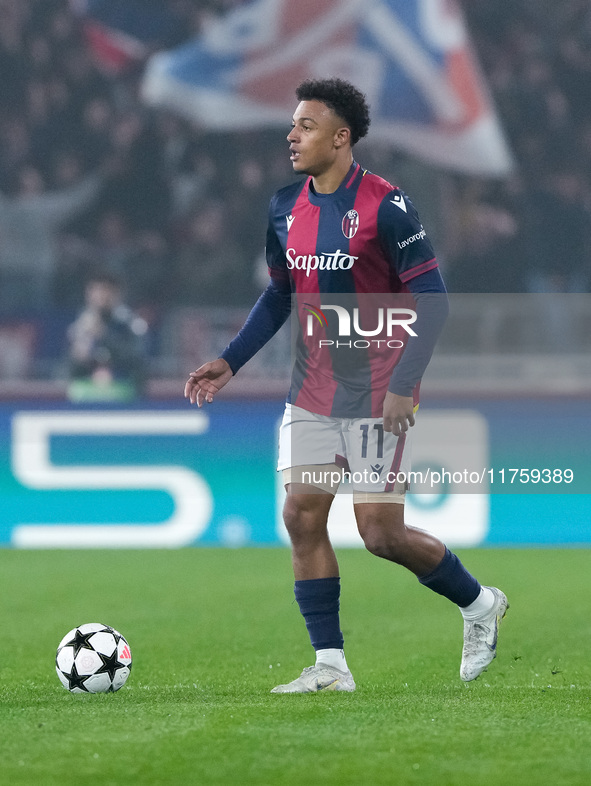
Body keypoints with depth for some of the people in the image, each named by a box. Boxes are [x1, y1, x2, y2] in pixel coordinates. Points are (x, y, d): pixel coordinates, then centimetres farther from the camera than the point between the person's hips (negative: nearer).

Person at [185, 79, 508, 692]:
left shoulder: (384, 206, -14)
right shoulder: (285, 209, 6)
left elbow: (431, 299, -14)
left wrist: (404, 385, -21)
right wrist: (230, 361, 9)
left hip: (376, 398, -6)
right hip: (311, 396, 6)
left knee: (381, 534, -6)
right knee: (302, 517, -3)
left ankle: (478, 603, 20)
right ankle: (329, 666, 4)